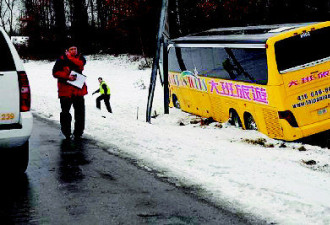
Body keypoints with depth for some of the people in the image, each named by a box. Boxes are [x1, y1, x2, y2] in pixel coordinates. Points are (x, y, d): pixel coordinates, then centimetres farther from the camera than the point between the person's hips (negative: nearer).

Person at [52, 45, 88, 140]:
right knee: (65, 112, 0)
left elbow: (80, 64, -12)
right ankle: (66, 133, 12)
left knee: (80, 112, 1)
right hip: (65, 90, -2)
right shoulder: (61, 59, 5)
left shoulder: (80, 58, 11)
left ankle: (78, 133, 11)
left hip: (78, 90, 2)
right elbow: (55, 72, -4)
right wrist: (67, 76, -14)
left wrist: (69, 57, -8)